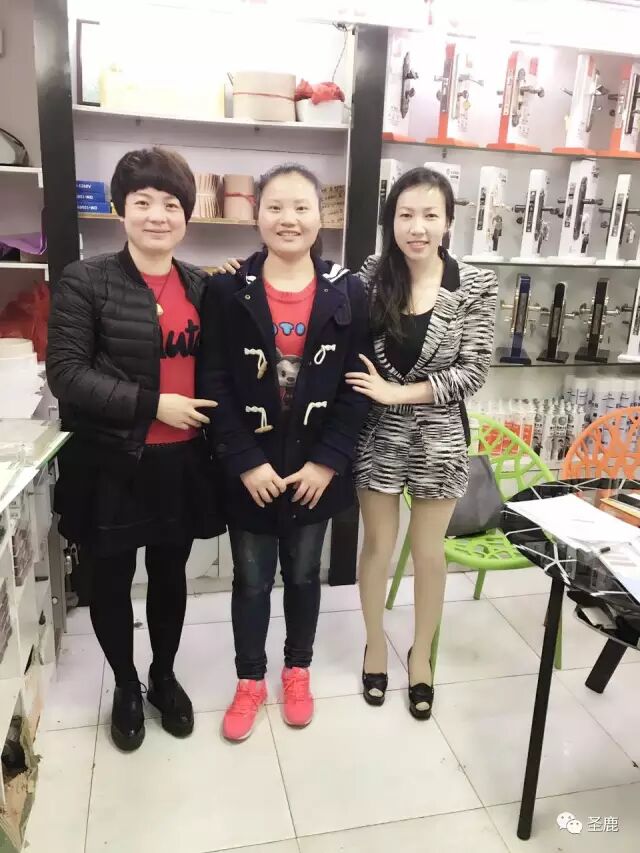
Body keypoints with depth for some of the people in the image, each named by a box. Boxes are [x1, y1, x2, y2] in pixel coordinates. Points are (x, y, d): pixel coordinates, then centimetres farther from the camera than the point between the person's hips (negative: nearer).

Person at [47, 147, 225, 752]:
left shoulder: (200, 286, 7)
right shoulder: (86, 281, -7)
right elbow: (65, 372, -13)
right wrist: (152, 404, -18)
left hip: (182, 462, 3)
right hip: (112, 464, -3)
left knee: (169, 575, 18)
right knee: (111, 580, 14)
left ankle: (164, 676, 42)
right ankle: (125, 686, 39)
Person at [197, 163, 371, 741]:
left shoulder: (347, 292, -3)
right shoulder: (228, 291, -6)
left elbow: (357, 386, -4)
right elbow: (213, 385, -7)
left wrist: (328, 461, -10)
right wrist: (245, 462, -13)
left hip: (316, 467, 1)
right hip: (249, 468, 0)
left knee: (303, 573, 17)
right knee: (251, 579, 14)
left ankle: (298, 671, 41)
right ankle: (250, 680, 37)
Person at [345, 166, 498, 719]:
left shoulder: (475, 285, -8)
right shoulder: (371, 275, -4)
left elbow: (474, 371, -11)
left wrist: (399, 393, -17)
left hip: (439, 436, 0)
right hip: (378, 433, 1)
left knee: (429, 551, 14)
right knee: (378, 544, 14)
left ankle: (421, 653, 37)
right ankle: (376, 643, 38)